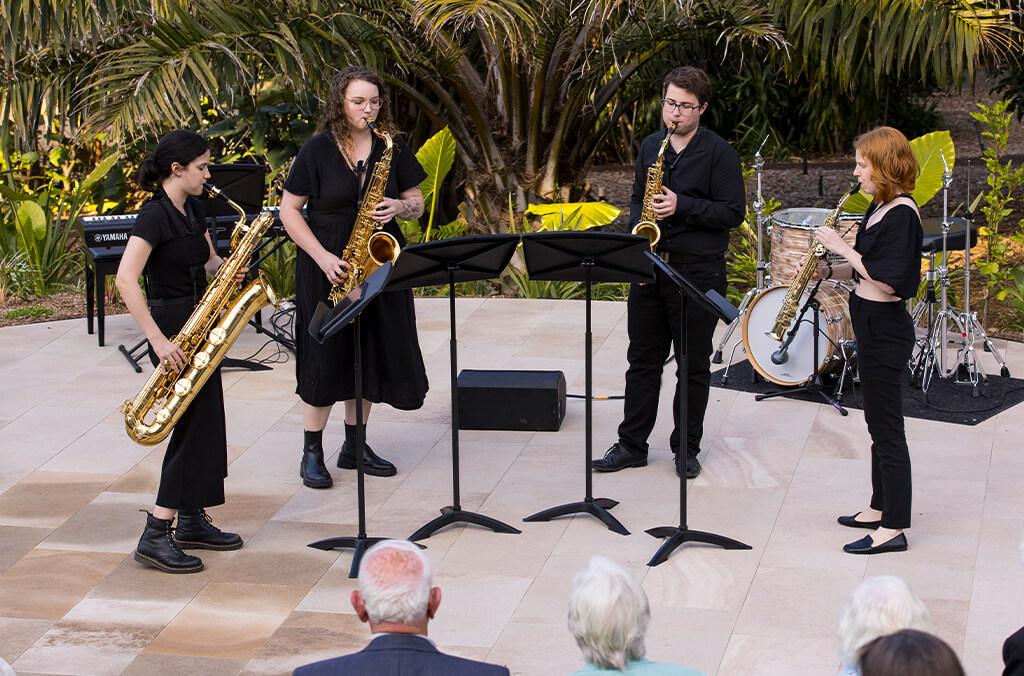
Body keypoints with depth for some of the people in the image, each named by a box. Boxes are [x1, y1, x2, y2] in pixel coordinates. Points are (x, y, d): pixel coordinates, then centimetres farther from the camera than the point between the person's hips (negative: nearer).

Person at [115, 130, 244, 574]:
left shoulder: (193, 210, 10)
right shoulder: (154, 216, -17)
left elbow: (210, 262, 20)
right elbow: (125, 279, -26)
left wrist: (228, 267, -5)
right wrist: (158, 341, -29)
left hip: (198, 325, 9)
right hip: (172, 328, -9)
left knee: (202, 424, 11)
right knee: (197, 423, -10)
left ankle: (192, 521, 21)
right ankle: (156, 536, -9)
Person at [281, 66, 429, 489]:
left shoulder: (392, 148, 4)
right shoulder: (317, 150, -6)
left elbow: (416, 203, 10)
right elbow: (289, 210, -5)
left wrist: (399, 207, -14)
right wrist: (322, 257, -14)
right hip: (326, 266, -4)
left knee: (369, 355, 7)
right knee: (324, 357, -2)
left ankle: (354, 445, 20)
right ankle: (312, 453, 7)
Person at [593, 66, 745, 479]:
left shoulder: (718, 153, -7)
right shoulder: (651, 146, 10)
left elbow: (734, 212, -11)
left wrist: (682, 206, -20)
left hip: (698, 271, -5)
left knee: (694, 365, 5)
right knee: (643, 360, 9)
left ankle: (686, 448, 15)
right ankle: (631, 445, 16)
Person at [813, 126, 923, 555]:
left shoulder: (901, 214, -20)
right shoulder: (879, 207, 10)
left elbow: (888, 281, -25)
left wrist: (843, 249, -19)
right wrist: (830, 272, 3)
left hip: (885, 331, -10)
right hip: (871, 327, 10)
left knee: (887, 427, -5)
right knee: (878, 423, 18)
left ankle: (893, 528, 0)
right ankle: (880, 508, 30)